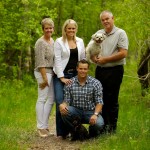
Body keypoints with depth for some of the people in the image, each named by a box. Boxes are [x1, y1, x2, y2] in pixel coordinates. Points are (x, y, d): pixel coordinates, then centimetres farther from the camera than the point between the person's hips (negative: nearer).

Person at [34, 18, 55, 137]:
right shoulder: (41, 42, -11)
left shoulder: (52, 41, 14)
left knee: (51, 98, 10)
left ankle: (45, 125, 17)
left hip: (51, 72, 9)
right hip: (43, 72, -9)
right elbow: (41, 62, -15)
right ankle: (41, 127, -1)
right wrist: (44, 78, -17)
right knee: (42, 99, -5)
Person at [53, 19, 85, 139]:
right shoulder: (59, 42, -1)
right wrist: (62, 77, -12)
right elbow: (57, 60, -6)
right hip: (62, 75, -4)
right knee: (61, 103, -11)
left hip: (76, 75, 4)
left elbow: (83, 59, 14)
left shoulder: (80, 41, 11)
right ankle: (61, 132, -5)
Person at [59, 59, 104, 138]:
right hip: (75, 112, 1)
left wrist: (95, 114, -25)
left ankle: (93, 133, 9)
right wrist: (62, 105, -26)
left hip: (91, 112, -1)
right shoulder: (70, 83, -1)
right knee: (64, 111, -29)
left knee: (98, 123, -32)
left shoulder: (95, 83, -5)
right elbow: (67, 101, -1)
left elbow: (99, 102, -7)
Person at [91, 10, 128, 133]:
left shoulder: (120, 33, -5)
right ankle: (103, 125, 18)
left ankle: (112, 127, 6)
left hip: (114, 71, -6)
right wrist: (94, 57, -4)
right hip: (100, 70, 6)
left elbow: (123, 53, -14)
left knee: (112, 100, -2)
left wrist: (105, 59, -13)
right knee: (101, 98, 9)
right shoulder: (98, 33, 14)